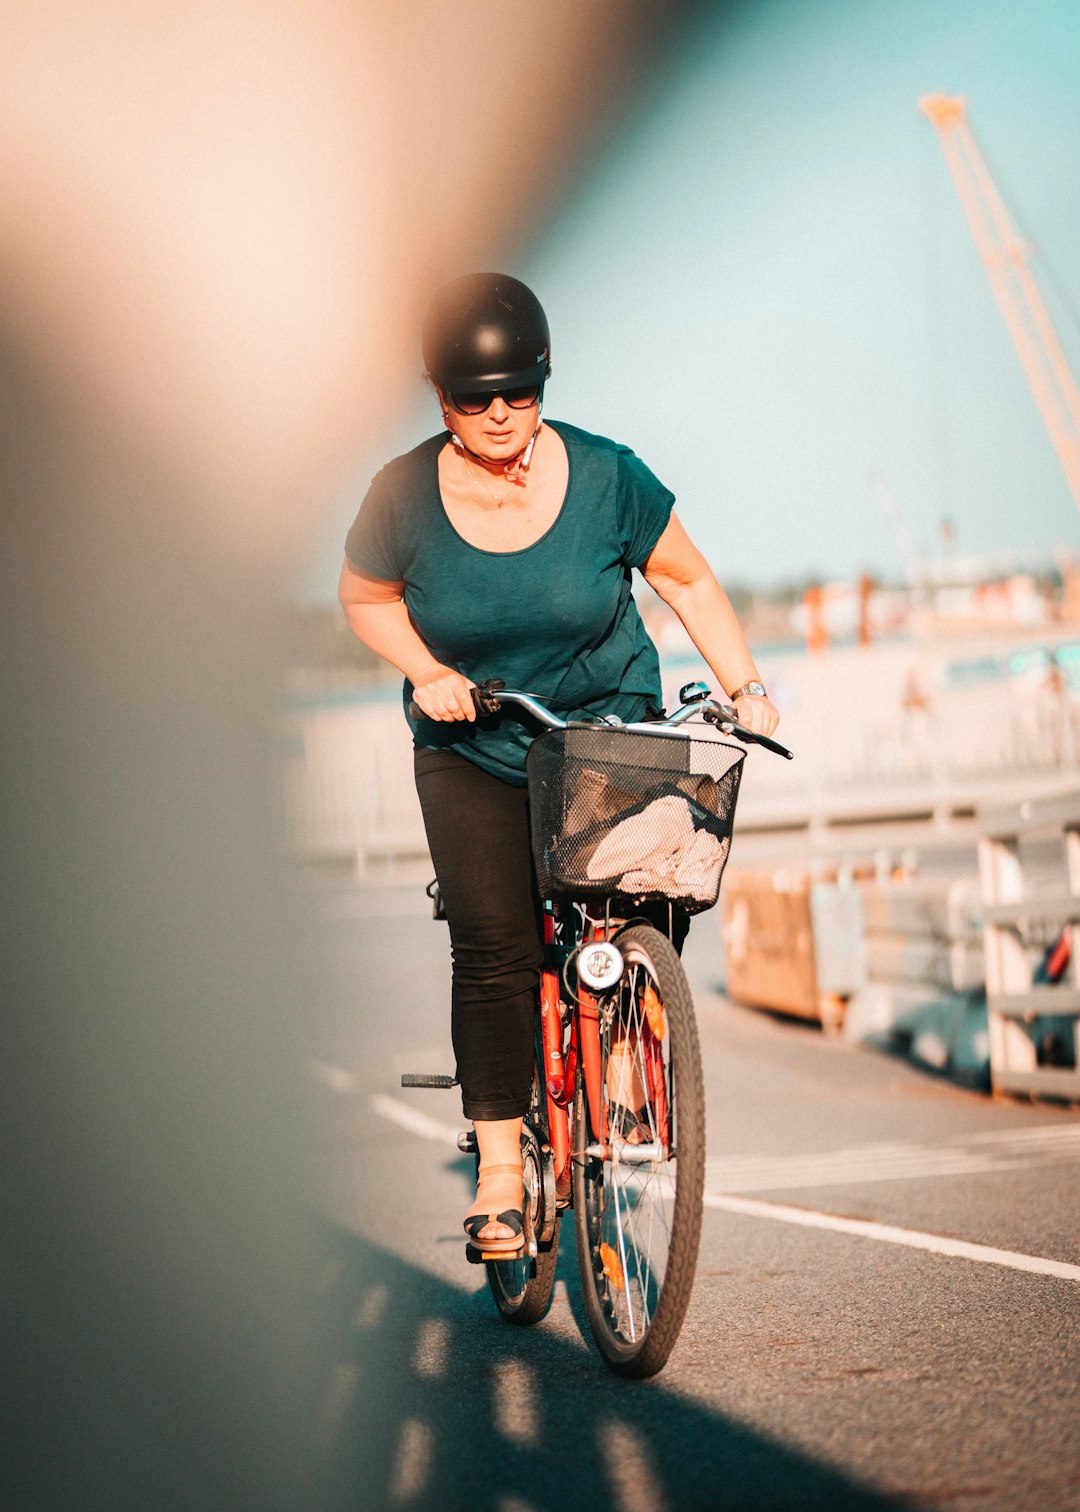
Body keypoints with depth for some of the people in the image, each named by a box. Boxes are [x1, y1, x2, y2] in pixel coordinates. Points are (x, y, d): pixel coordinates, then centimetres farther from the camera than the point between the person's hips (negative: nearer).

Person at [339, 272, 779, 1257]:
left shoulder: (605, 477, -11)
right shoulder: (407, 495, -10)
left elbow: (687, 581, 2)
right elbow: (365, 597, 7)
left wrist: (745, 685, -7)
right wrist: (426, 671, -10)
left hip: (611, 735, 1)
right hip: (472, 751, 0)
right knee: (494, 947, -13)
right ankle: (500, 1159, -3)